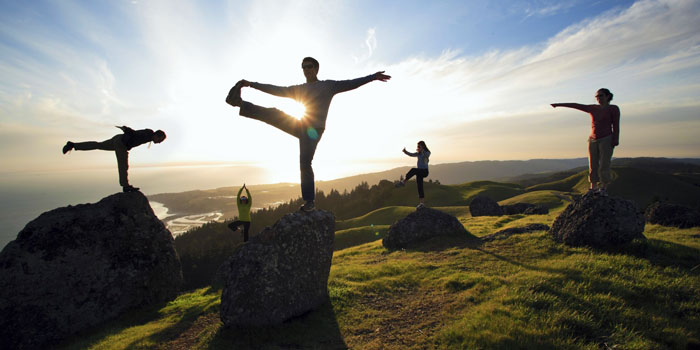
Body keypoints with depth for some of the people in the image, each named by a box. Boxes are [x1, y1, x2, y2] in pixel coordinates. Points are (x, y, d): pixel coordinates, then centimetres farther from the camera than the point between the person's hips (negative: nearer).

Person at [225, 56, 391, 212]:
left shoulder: (328, 85, 9)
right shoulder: (298, 89, 22)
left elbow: (351, 84, 0)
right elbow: (276, 90, 19)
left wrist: (373, 77, -10)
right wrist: (252, 84, 15)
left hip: (313, 130, -5)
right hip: (300, 126, 5)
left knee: (305, 164, -14)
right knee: (274, 114, -12)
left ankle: (309, 201, -9)